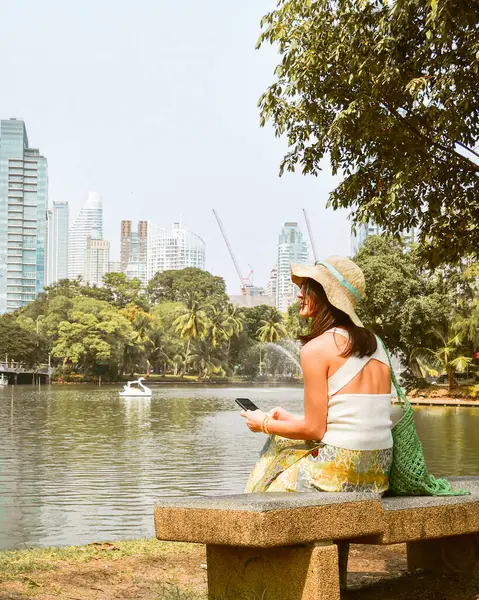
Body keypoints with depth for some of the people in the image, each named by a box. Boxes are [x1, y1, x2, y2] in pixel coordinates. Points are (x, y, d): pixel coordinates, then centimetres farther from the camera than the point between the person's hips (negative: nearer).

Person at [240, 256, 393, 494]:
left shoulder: (316, 349, -13)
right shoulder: (375, 344, 10)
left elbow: (314, 429, -12)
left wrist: (265, 425, 5)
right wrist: (290, 418, 22)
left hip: (339, 472, -8)